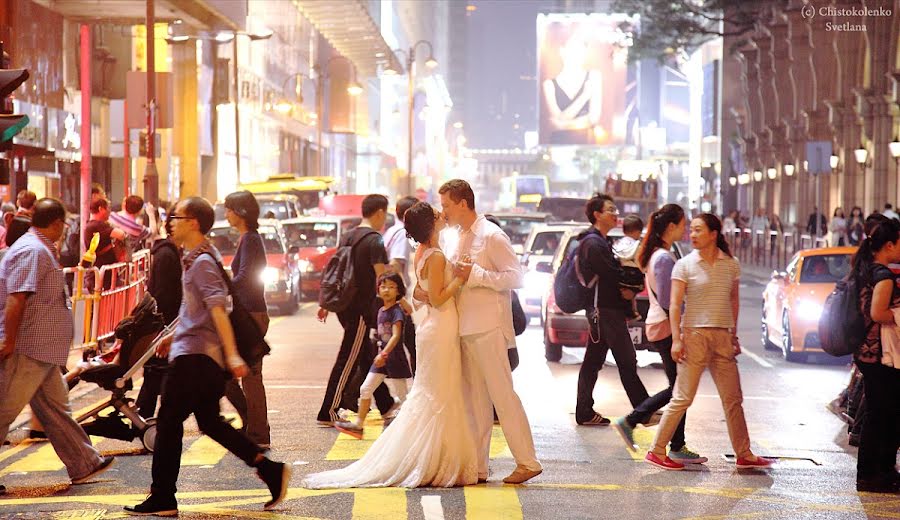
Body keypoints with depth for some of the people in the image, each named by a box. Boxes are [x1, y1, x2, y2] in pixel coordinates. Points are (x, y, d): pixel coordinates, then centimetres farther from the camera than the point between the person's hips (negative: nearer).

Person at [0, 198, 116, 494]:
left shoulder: (40, 249, 15)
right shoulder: (33, 251, -17)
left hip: (42, 350, 11)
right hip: (26, 350, -11)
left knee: (55, 408, 14)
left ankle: (84, 465, 21)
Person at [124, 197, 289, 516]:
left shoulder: (203, 262, -15)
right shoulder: (195, 258, 15)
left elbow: (218, 310, -25)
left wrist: (232, 355, -31)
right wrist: (174, 335, 35)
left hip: (194, 357, -10)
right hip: (201, 355, 10)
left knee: (168, 423, -1)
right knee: (210, 422, 14)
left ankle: (162, 500, 5)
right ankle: (270, 470, 11)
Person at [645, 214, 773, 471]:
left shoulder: (731, 265, 7)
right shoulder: (685, 265, -3)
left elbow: (734, 301, 16)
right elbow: (675, 304, -6)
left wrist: (734, 334, 14)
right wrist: (676, 339, -14)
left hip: (722, 336, 4)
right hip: (694, 334, -4)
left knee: (733, 399, 9)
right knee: (682, 398, -6)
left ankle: (744, 454, 17)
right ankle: (657, 451, 1)